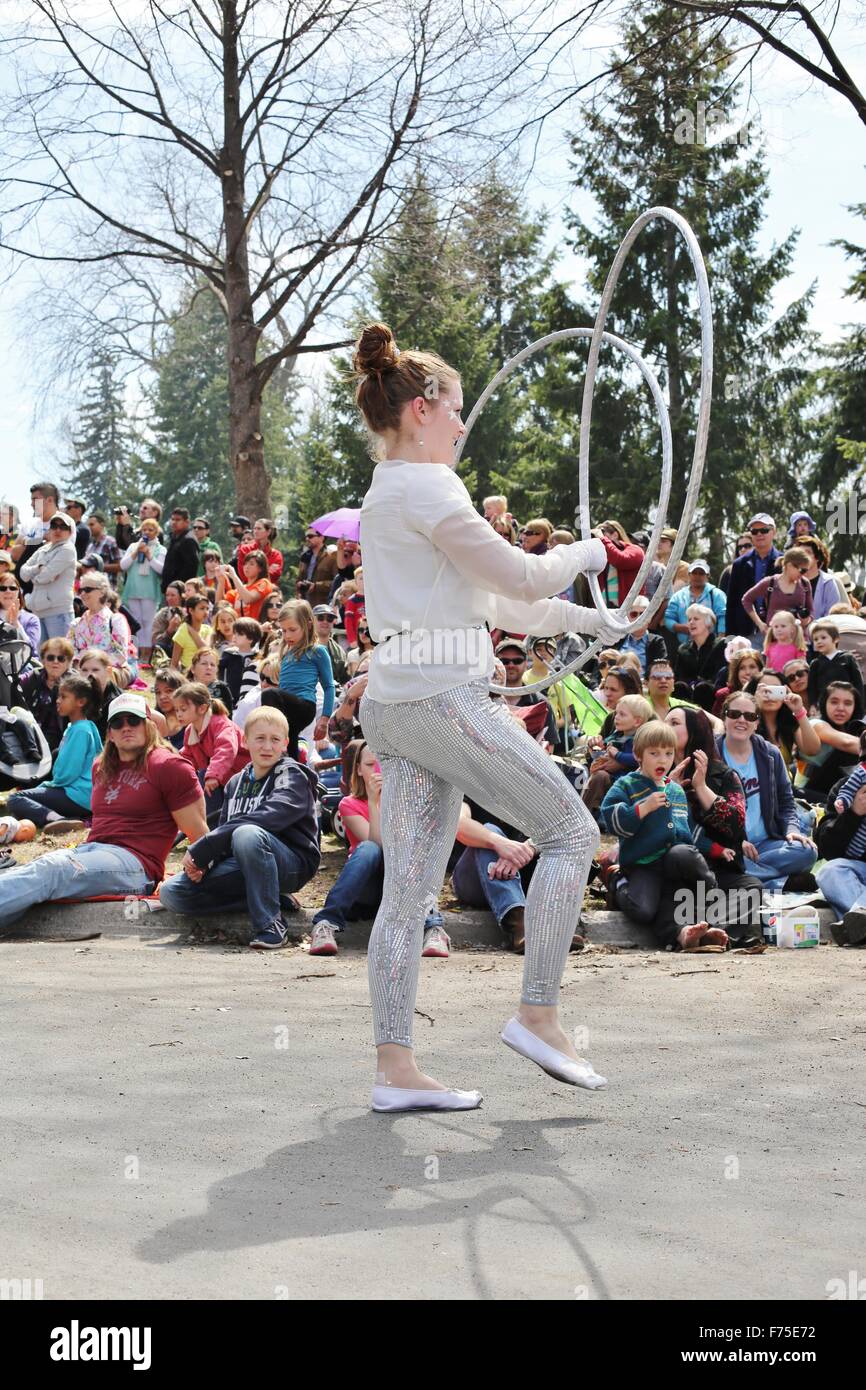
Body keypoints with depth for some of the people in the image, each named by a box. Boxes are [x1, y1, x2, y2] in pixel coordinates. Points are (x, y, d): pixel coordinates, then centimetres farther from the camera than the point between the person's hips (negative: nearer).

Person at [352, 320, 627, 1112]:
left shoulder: (389, 495, 22)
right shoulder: (424, 487, -9)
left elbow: (491, 601, 28)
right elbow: (521, 578, -10)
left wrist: (584, 620, 29)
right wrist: (585, 554, 9)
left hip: (393, 709, 10)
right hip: (442, 698, -10)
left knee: (410, 890, 6)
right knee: (570, 832, 1)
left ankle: (395, 1070, 6)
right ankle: (538, 1016, 2)